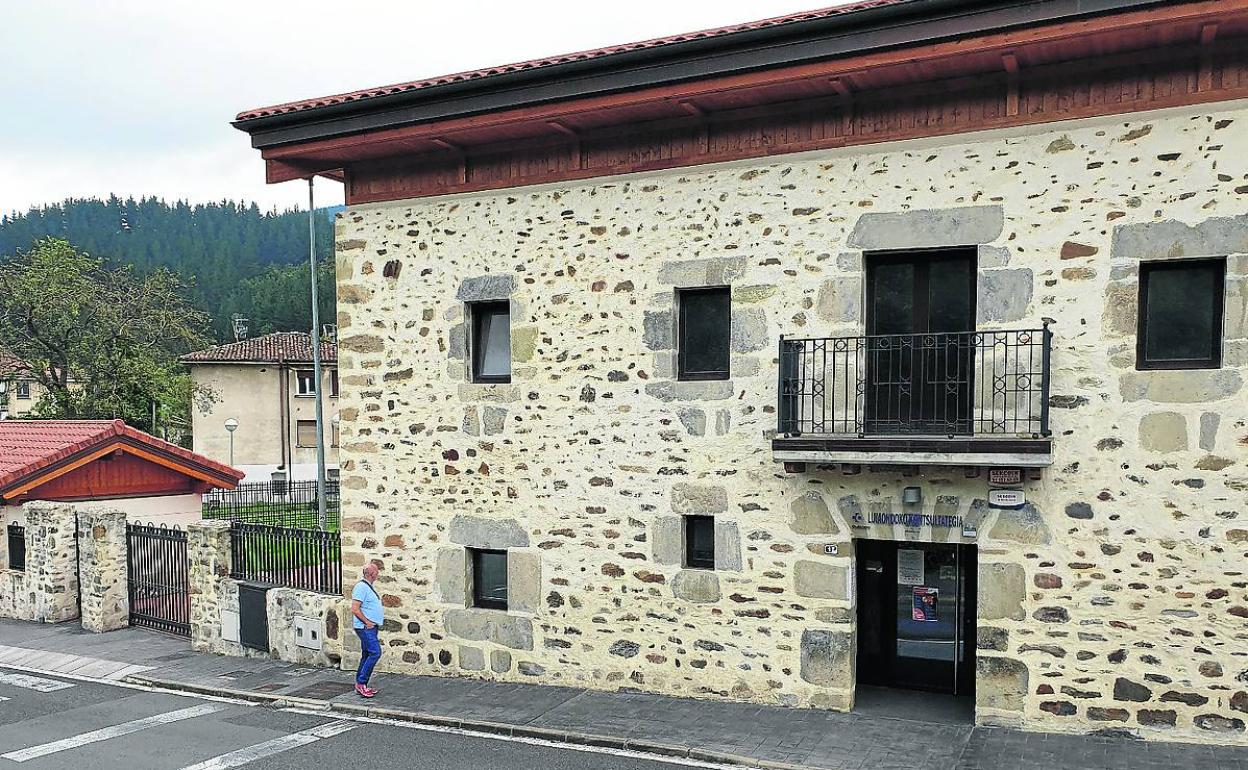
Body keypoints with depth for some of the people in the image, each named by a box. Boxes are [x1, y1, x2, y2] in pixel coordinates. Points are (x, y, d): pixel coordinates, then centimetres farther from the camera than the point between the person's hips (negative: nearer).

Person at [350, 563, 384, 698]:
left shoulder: (369, 587, 17)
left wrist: (381, 616, 13)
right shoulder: (361, 587, -15)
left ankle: (361, 686, 16)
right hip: (365, 627, -10)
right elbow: (355, 609, -21)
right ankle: (361, 683, -11)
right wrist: (367, 622, -18)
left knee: (366, 656, 11)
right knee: (375, 652, -15)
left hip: (371, 627, 10)